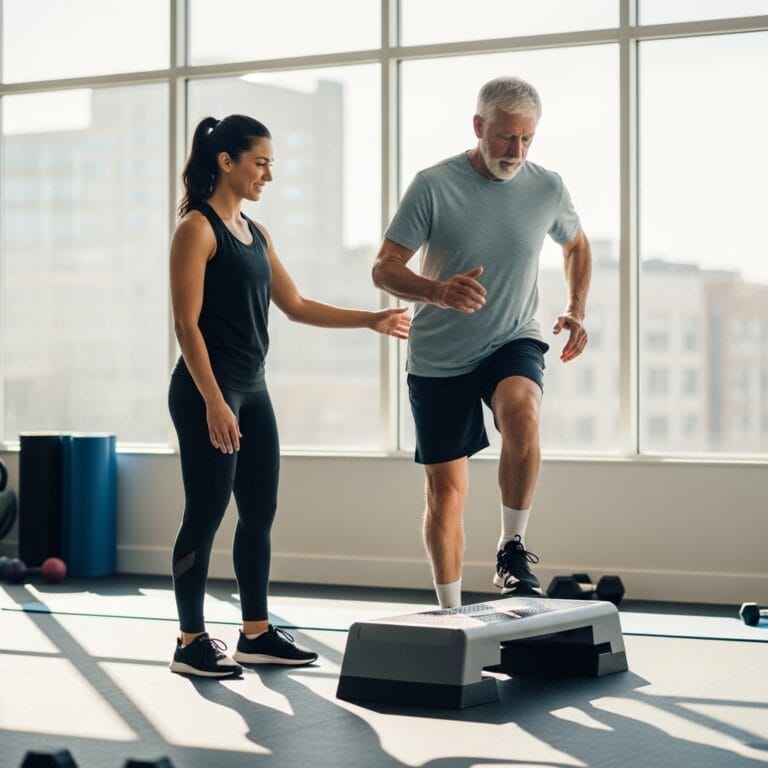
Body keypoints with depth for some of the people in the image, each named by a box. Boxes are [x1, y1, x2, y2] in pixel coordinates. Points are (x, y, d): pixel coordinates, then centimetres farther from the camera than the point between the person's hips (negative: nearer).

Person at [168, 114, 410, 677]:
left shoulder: (255, 232, 14)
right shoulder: (198, 228, -10)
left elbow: (296, 306, 18)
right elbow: (187, 323, -15)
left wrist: (370, 321, 11)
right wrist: (213, 402, -21)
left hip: (252, 388, 8)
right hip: (208, 390, -8)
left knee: (260, 512, 10)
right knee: (206, 514, -4)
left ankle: (257, 633, 19)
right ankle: (191, 642, 5)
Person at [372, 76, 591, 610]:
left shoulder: (548, 189, -3)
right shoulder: (434, 185, -12)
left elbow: (577, 246, 19)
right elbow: (384, 269, -11)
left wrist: (577, 311, 4)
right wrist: (438, 292, -31)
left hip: (514, 343, 1)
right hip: (438, 359, 0)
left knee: (521, 411, -33)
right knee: (447, 487, 3)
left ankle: (513, 550, -17)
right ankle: (450, 612, 19)